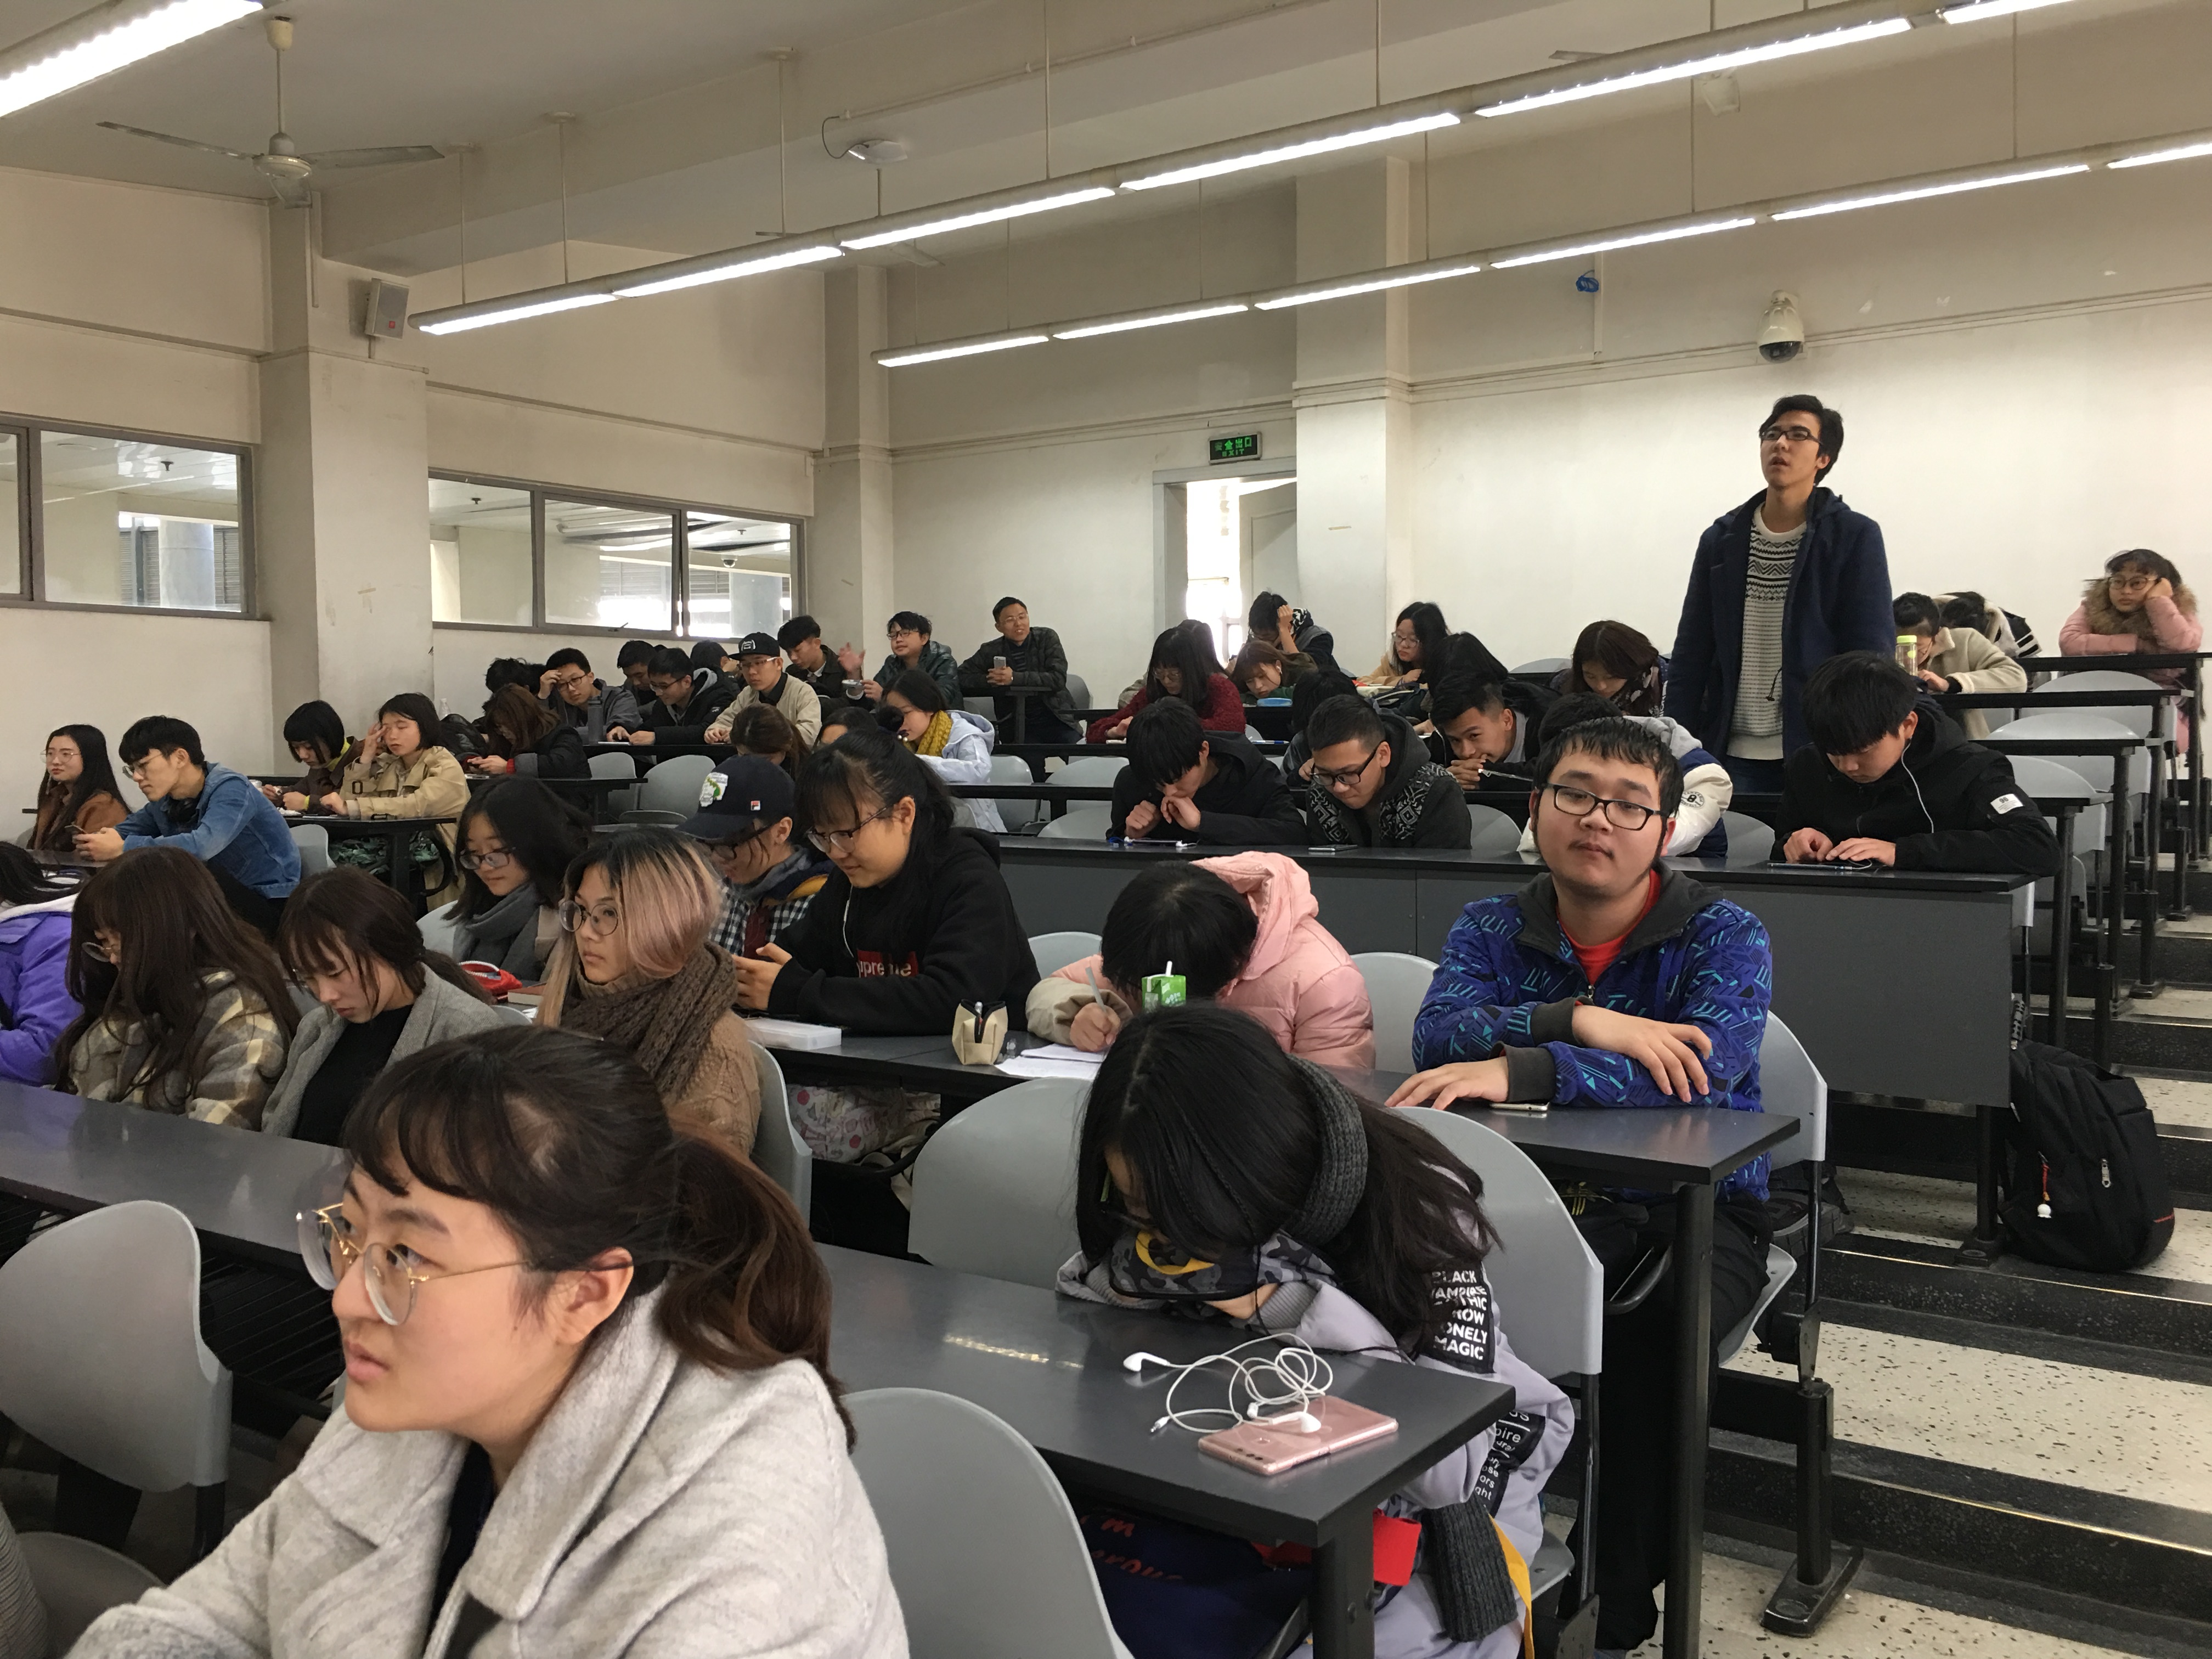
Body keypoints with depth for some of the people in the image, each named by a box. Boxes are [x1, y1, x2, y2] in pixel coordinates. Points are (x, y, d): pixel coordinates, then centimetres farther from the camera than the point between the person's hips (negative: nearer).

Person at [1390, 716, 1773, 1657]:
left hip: (1699, 1208, -2)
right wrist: (1577, 1021, -30)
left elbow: (1708, 1063, -26)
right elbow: (1439, 1035, -15)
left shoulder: (1723, 935, -6)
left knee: (1643, 1336, -32)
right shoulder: (1491, 929, 4)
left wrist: (1516, 1068, -37)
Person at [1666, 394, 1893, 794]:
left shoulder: (1856, 537, -1)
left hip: (1822, 751, -3)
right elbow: (1691, 652, 8)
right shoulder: (1720, 539, 8)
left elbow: (1872, 655, -5)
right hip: (1733, 754, 3)